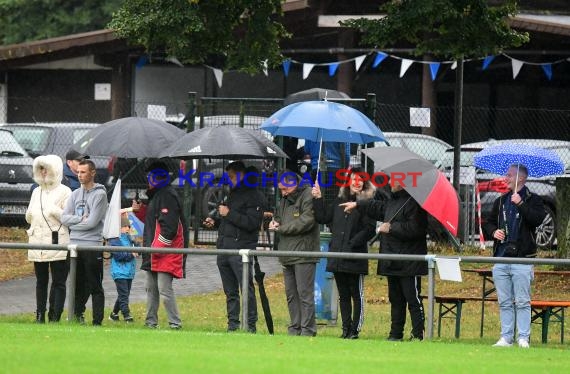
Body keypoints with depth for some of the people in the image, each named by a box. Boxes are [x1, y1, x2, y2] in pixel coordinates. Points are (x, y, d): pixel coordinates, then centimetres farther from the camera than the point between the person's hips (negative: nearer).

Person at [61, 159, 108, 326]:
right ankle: (78, 315, 17)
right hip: (75, 243, 6)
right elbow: (64, 218, 5)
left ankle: (97, 321, 0)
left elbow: (92, 222, -13)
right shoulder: (75, 194, 13)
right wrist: (80, 219, -10)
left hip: (93, 245, -6)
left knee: (95, 286, -1)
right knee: (78, 285, 10)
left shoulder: (100, 194, -6)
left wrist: (73, 223, -2)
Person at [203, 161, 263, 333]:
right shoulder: (232, 194, 21)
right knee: (230, 291, 10)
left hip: (241, 249, -9)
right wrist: (215, 221, 14)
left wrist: (229, 214, -14)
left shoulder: (253, 196, -6)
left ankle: (251, 325, -6)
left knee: (247, 289, -8)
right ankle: (233, 324, 14)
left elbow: (251, 223, -16)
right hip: (224, 248, 9)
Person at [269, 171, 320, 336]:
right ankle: (295, 328, 15)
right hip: (287, 254, 9)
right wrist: (275, 223, 4)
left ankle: (308, 329, -7)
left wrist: (281, 228, -9)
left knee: (304, 293, -8)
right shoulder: (284, 200, 19)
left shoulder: (308, 197, -9)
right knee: (291, 294, 10)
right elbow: (278, 217, 30)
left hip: (304, 254, -9)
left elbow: (306, 222, -18)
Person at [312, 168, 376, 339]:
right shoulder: (339, 201, 14)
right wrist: (318, 199, 9)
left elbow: (369, 229, -10)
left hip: (355, 258, -6)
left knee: (357, 295, -1)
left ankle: (355, 329, 2)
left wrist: (353, 244, -16)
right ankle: (346, 328, 16)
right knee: (343, 295, 10)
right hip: (337, 257, 6)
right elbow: (323, 217, 16)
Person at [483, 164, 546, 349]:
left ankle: (523, 338, -4)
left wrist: (521, 204, -19)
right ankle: (506, 337, 11)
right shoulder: (501, 201, 18)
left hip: (522, 259, -6)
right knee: (504, 302, 7)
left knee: (522, 302, -6)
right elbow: (488, 222, 23)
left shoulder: (533, 200, 1)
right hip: (501, 258, 6)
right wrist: (493, 231, 2)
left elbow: (538, 219, -16)